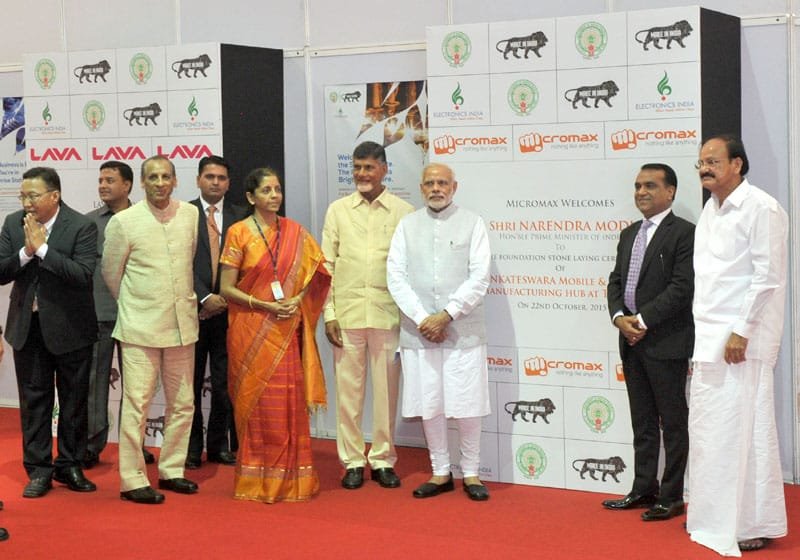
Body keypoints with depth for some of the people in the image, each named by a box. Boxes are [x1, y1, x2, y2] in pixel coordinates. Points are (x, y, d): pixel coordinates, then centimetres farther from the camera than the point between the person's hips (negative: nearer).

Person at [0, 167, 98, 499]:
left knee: (74, 400, 8)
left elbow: (83, 274, -23)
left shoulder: (81, 227, -12)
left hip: (69, 328, -3)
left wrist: (42, 248, -24)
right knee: (34, 400, 8)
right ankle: (38, 469, 17)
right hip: (27, 326, 3)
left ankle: (70, 465, 22)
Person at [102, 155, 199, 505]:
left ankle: (171, 470, 23)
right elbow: (111, 274, 4)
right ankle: (132, 480, 4)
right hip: (140, 328, -4)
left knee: (182, 403, 10)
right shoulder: (123, 222, -7)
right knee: (136, 404, -4)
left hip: (182, 324, 4)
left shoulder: (191, 215, 3)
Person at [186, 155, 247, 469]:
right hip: (193, 309, -2)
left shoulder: (239, 217, 8)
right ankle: (191, 447, 12)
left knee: (224, 382, 5)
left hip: (227, 309, 2)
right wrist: (204, 298, -12)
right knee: (191, 382, 4)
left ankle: (220, 445, 15)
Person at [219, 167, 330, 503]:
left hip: (286, 331, 3)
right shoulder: (238, 233, -3)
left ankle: (292, 478, 12)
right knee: (257, 404, 1)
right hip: (251, 331, -3)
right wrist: (265, 305, -15)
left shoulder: (294, 232, 6)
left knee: (289, 402, 2)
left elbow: (314, 274, 11)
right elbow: (227, 289, -5)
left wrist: (297, 299, -8)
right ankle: (258, 480, 10)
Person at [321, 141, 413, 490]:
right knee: (348, 388, 4)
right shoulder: (338, 211, 7)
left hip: (388, 314, -1)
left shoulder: (404, 212, 3)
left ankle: (383, 459, 17)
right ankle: (352, 461, 14)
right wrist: (329, 314, 0)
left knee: (386, 389, 5)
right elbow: (327, 266, 6)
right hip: (347, 313, 1)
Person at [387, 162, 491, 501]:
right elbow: (396, 275, 1)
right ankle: (440, 473, 18)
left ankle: (471, 473, 14)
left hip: (463, 330, -2)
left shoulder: (472, 223, 2)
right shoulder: (407, 225, 9)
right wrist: (422, 318, -9)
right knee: (428, 404, 6)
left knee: (466, 405, 0)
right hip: (418, 330, 2)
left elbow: (479, 277, -6)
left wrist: (446, 316, -12)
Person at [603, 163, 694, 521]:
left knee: (673, 422, 1)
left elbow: (682, 287, -16)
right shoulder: (629, 234, 15)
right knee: (642, 421, 14)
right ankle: (644, 489, 23)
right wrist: (619, 317, -5)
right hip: (631, 341, 8)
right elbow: (616, 281, 14)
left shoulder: (684, 233, -9)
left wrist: (643, 320, -17)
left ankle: (671, 497, 8)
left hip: (666, 342, -8)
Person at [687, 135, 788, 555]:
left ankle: (755, 524, 6)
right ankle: (713, 516, 19)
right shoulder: (711, 209, 15)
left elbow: (768, 277, -14)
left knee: (744, 431, -4)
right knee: (706, 430, 9)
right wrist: (702, 338, 13)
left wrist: (741, 332, -18)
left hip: (741, 340, -8)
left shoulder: (761, 208, -9)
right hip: (710, 339, 8)